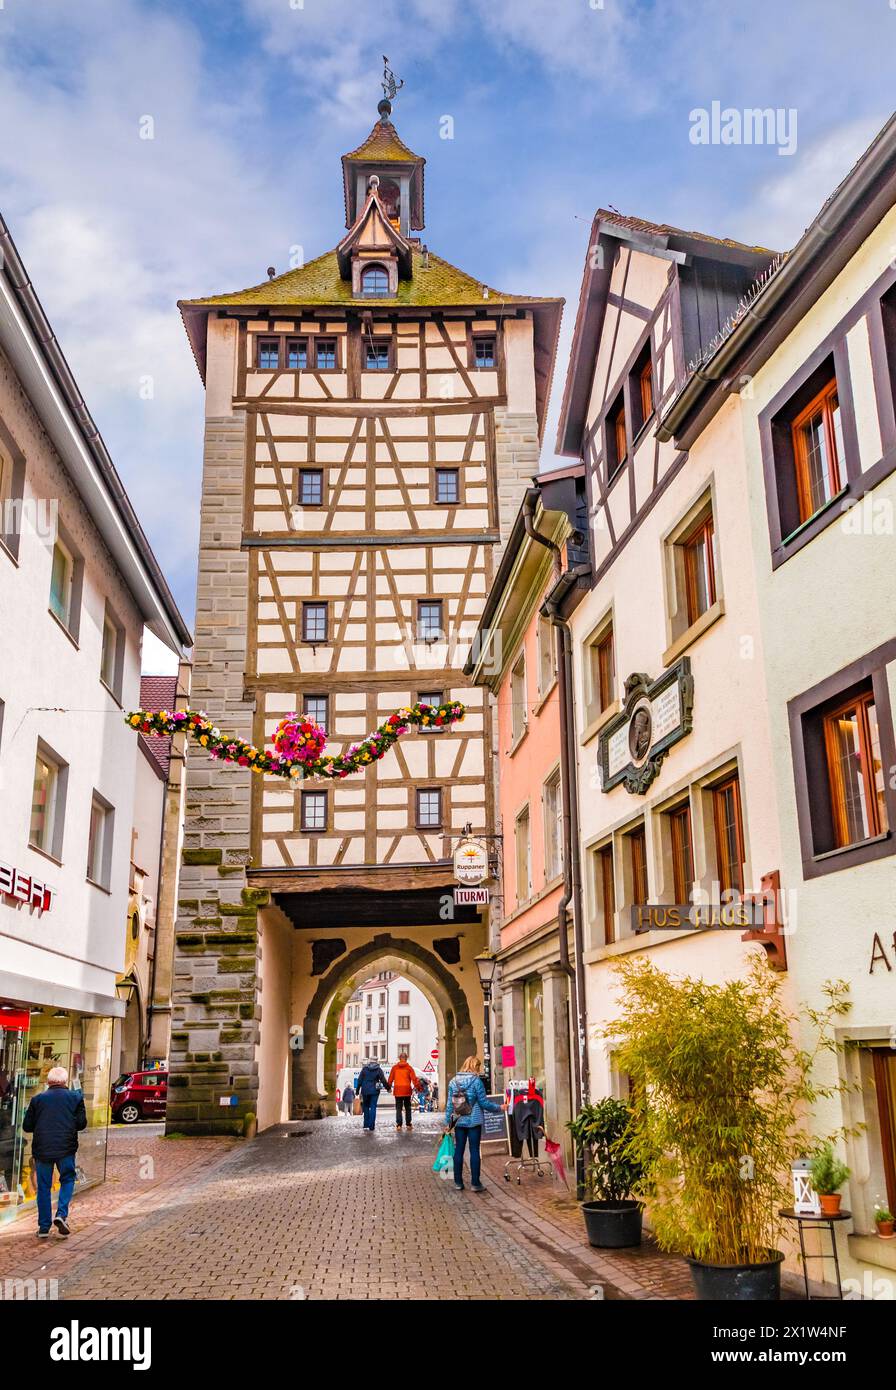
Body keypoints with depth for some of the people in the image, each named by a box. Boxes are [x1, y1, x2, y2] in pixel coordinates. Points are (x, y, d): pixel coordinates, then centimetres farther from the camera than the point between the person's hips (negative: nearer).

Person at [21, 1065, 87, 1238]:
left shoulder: (37, 1099, 3)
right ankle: (61, 1214, -3)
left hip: (42, 1149, 1)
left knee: (44, 1187, 10)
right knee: (67, 1180, 16)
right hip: (66, 1149, -1)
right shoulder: (75, 1097, 1)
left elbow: (27, 1126, 3)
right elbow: (82, 1123, 0)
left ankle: (44, 1227, 11)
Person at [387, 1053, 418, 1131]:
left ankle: (399, 1125, -3)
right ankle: (408, 1124, 11)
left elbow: (390, 1079, 6)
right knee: (408, 1108, 11)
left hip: (397, 1090, 0)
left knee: (398, 1108, 5)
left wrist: (389, 1087, 18)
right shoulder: (409, 1068, -1)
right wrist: (416, 1087, -1)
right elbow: (414, 1078, -8)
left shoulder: (394, 1068, 3)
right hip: (407, 1090, 0)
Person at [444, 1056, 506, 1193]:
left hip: (459, 1122, 4)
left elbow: (449, 1103, 3)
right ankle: (475, 1183, 5)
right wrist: (499, 1108, 5)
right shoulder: (476, 1081, -11)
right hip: (474, 1121, -4)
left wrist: (448, 1122, 10)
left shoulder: (453, 1081, 2)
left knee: (458, 1151, 10)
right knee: (474, 1151, 2)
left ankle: (458, 1182, 15)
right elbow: (484, 1102, -9)